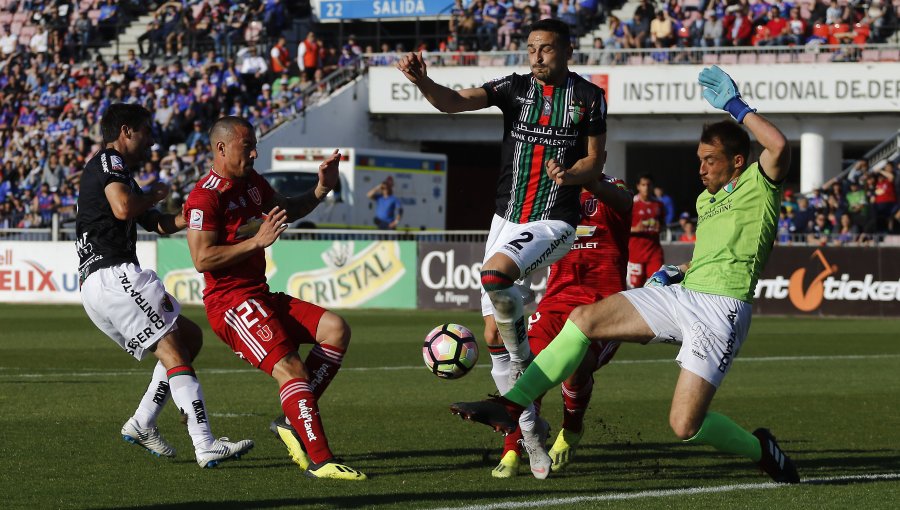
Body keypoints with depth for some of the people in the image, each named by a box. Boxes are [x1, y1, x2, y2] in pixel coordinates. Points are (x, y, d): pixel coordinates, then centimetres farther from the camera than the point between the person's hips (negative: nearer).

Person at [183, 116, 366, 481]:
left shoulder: (251, 181, 14)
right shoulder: (205, 197, -14)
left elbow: (287, 211, 32)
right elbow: (201, 259, -21)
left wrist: (321, 190, 15)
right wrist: (257, 241, -22)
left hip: (260, 296, 10)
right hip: (231, 303, -10)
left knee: (335, 330, -2)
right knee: (291, 369, -22)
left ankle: (292, 421, -1)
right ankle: (319, 461, -23)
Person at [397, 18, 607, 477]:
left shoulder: (589, 97, -1)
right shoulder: (515, 87, 3)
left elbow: (595, 161, 4)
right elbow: (455, 102, -11)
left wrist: (570, 174, -18)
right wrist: (421, 81, -31)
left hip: (554, 224, -4)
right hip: (507, 219, 4)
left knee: (494, 273, -33)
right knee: (493, 334, 2)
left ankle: (524, 362, -9)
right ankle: (529, 439, 13)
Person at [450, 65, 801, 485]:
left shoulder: (757, 185, -2)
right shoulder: (705, 200, 22)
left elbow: (778, 146, -24)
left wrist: (736, 107, -14)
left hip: (721, 311, -8)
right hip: (681, 295, 8)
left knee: (685, 427, -15)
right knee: (585, 317, -9)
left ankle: (762, 450, 14)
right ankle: (511, 406, -9)